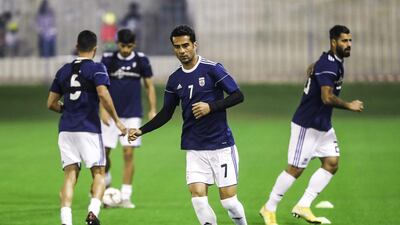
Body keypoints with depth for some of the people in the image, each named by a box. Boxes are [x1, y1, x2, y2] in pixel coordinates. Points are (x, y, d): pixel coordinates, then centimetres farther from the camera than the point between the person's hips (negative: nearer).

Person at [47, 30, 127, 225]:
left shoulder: (63, 71, 13)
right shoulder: (96, 69, -3)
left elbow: (51, 103, 15)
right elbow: (103, 95, -18)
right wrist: (117, 120, -11)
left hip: (66, 129, 4)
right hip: (88, 129, -4)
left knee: (70, 175, 3)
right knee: (98, 173, 6)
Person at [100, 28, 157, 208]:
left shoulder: (141, 60, 0)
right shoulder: (108, 59, -2)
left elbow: (149, 86, 7)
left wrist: (153, 109, 0)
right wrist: (103, 110, -9)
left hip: (132, 114, 0)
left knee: (128, 153, -7)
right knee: (104, 152, -1)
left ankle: (125, 196, -2)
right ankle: (106, 180, 29)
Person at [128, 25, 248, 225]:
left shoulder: (212, 69, -7)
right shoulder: (174, 79, 8)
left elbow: (238, 96, -8)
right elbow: (166, 113, 17)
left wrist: (211, 107, -20)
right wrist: (141, 131, 7)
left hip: (221, 145, -4)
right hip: (194, 148, 4)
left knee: (228, 199, -4)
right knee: (198, 195, -12)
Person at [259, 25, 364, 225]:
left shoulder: (335, 62, 10)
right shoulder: (328, 65, -22)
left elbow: (311, 68, 29)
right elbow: (327, 97, -29)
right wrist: (349, 106, -17)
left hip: (323, 125, 10)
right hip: (307, 125, -10)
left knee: (332, 163, 1)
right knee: (295, 169, -4)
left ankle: (303, 206, 3)